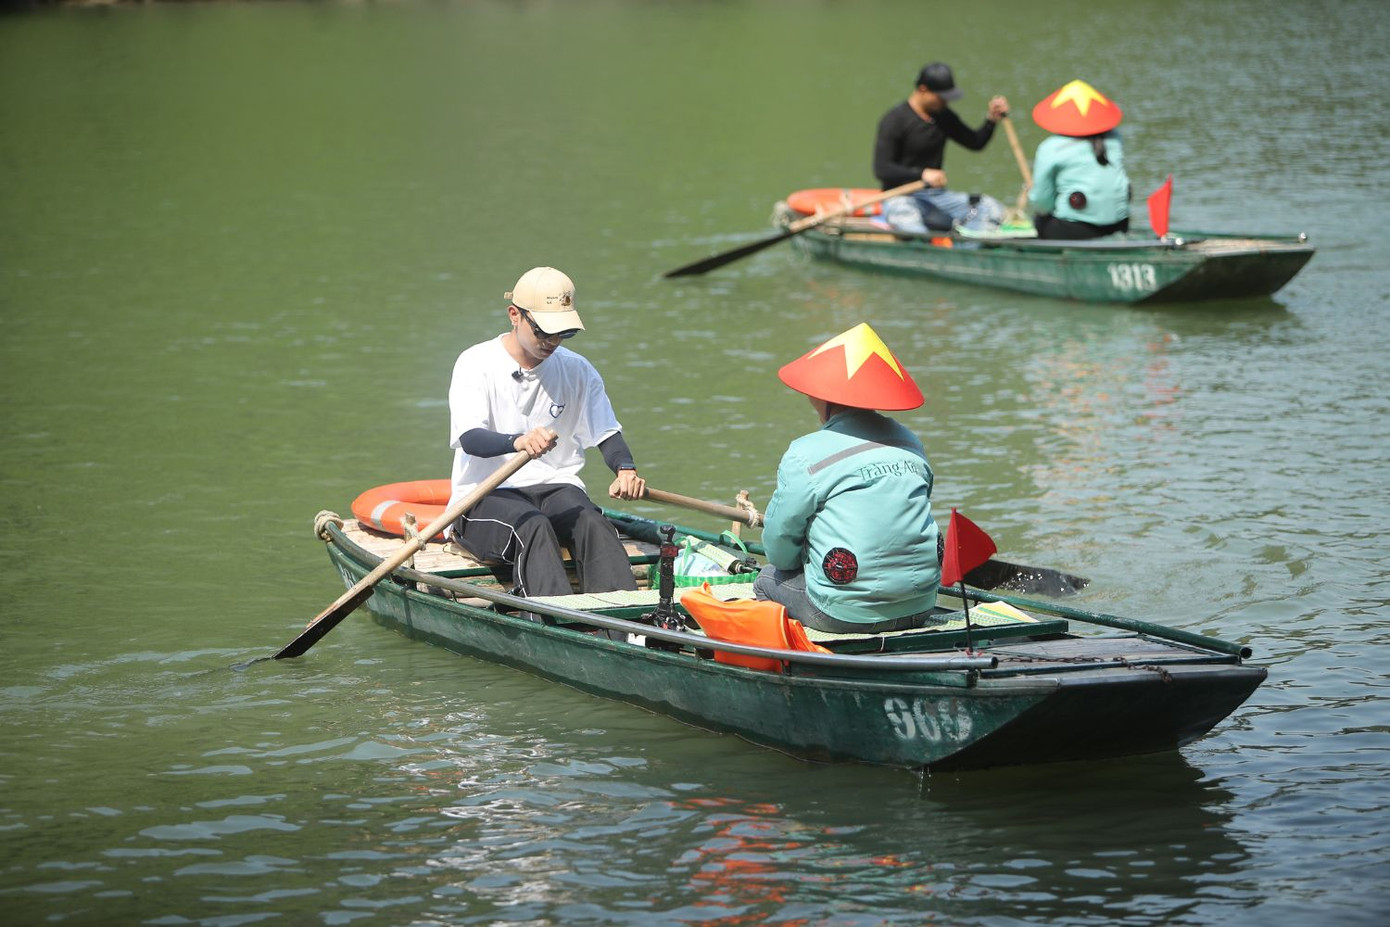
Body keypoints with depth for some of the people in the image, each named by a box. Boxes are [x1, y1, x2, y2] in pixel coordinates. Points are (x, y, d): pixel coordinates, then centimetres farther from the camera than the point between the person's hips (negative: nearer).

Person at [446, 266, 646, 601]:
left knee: (592, 523, -29)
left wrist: (626, 470, -15)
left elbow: (606, 432, 9)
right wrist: (518, 442, -41)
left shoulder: (578, 370, 10)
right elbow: (469, 437, -20)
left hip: (555, 487, 4)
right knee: (532, 526, -35)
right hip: (486, 496, -4)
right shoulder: (476, 364, -6)